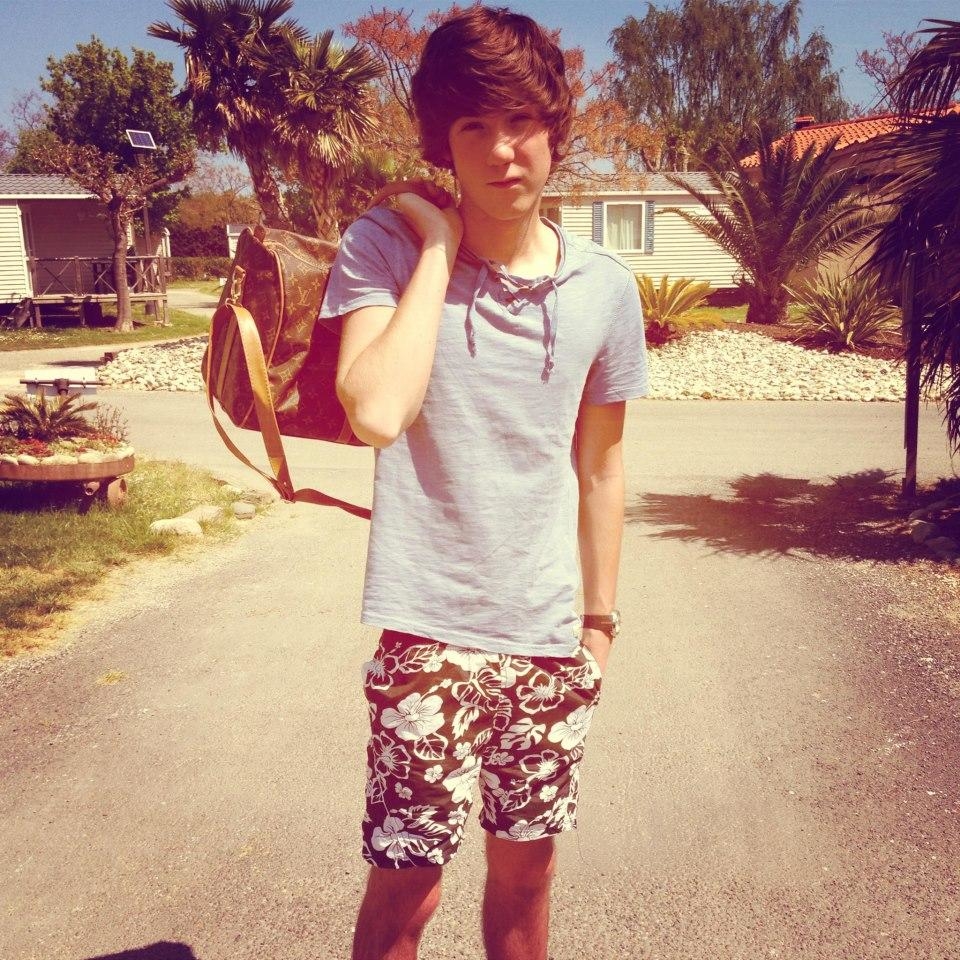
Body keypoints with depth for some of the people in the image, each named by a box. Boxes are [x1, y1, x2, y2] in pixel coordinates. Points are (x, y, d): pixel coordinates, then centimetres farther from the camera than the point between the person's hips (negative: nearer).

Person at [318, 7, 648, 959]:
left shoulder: (604, 287, 0)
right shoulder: (384, 248, -9)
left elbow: (599, 467, 9)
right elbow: (377, 414, -26)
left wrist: (600, 616, 11)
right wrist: (438, 247, -17)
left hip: (547, 635, 3)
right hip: (429, 630, -3)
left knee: (526, 869, 18)